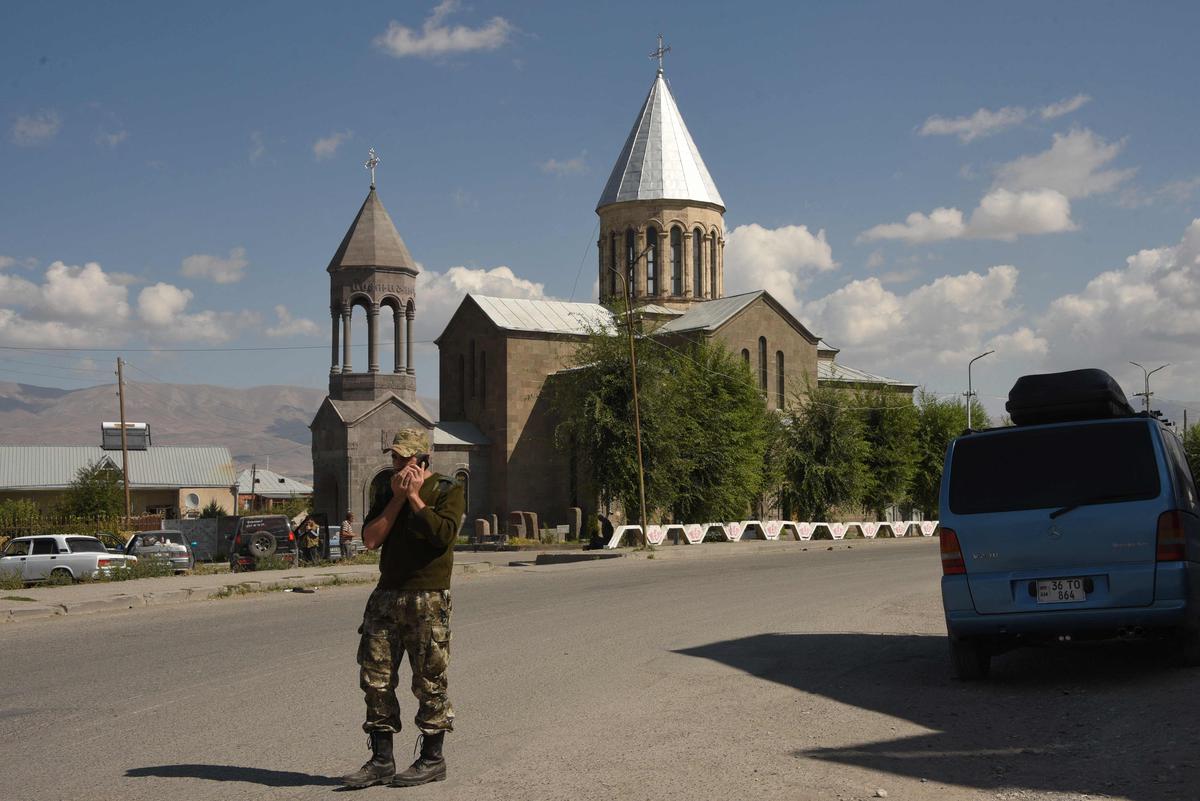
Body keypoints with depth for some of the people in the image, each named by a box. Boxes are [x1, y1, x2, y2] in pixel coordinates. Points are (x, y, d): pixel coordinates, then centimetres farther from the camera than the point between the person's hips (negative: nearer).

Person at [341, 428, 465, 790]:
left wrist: (415, 497, -12)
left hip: (428, 599, -6)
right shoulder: (389, 492, 14)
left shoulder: (447, 491, -2)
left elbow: (445, 533, -19)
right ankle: (381, 760, 12)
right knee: (375, 678, 4)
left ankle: (432, 759, 11)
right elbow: (371, 539, 3)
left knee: (429, 682, 0)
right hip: (387, 596, 6)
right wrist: (397, 499, -4)